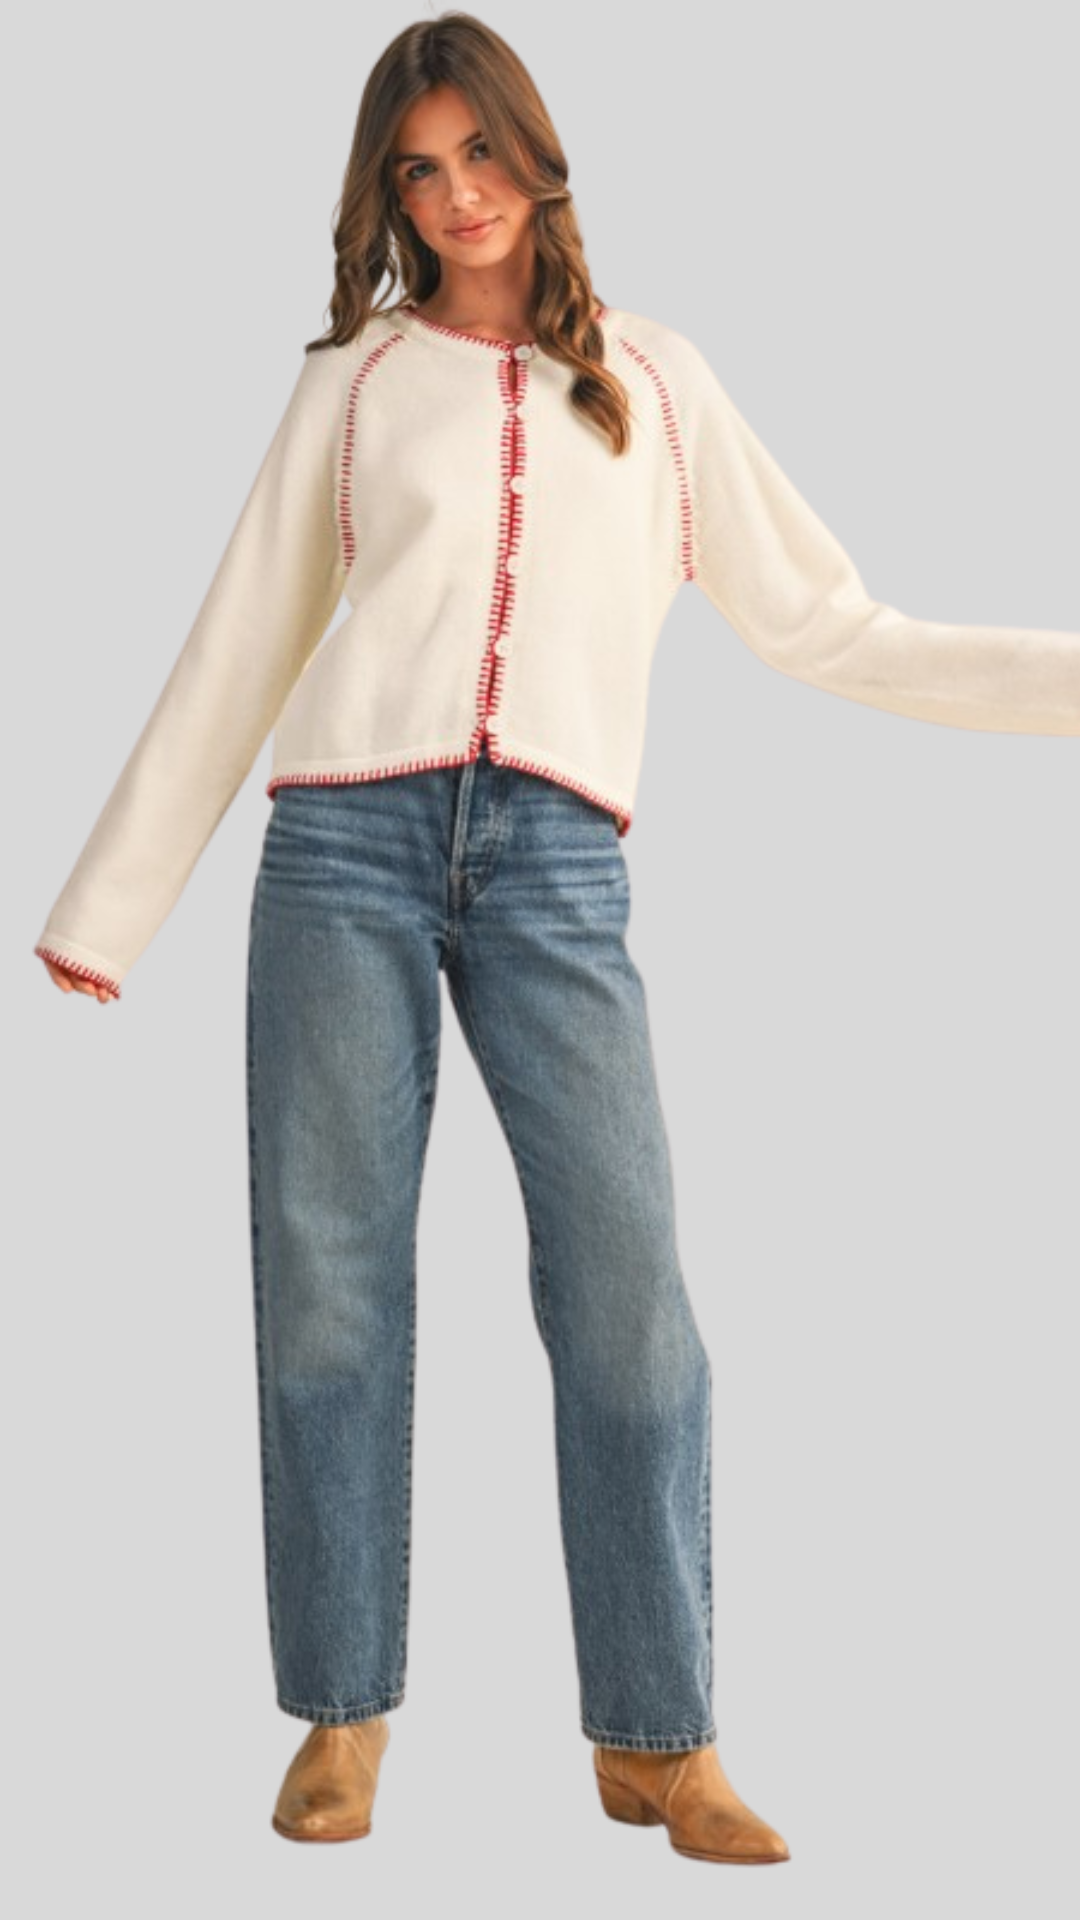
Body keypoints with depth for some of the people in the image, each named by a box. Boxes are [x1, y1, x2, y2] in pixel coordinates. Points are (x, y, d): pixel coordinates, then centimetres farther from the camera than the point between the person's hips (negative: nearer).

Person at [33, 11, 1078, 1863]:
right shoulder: (351, 383, 15)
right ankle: (343, 1717, 9)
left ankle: (657, 1738, 0)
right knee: (329, 1277, -1)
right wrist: (109, 907, 15)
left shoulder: (655, 379, 18)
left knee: (626, 1279, -9)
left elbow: (823, 627, 17)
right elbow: (236, 656, 16)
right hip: (347, 839, 0)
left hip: (556, 864, 0)